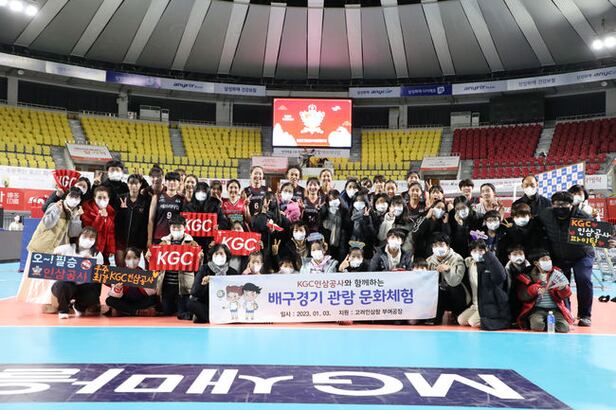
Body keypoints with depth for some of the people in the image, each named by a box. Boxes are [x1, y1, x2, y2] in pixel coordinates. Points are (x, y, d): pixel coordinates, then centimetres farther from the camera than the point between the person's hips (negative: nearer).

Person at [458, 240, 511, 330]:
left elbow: (500, 276, -37)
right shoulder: (469, 264, 4)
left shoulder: (489, 265, -15)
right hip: (476, 305, 7)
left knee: (473, 322, -21)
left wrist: (489, 254, -34)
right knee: (461, 320, -4)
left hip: (490, 305, -7)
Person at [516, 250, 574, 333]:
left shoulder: (557, 274, 9)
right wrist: (535, 290, -18)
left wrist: (563, 288, -17)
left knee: (563, 328, -22)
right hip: (537, 309, -2)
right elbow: (521, 295, -2)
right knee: (537, 326, -31)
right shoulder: (530, 276, 4)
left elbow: (566, 294, 7)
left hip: (555, 309, 2)